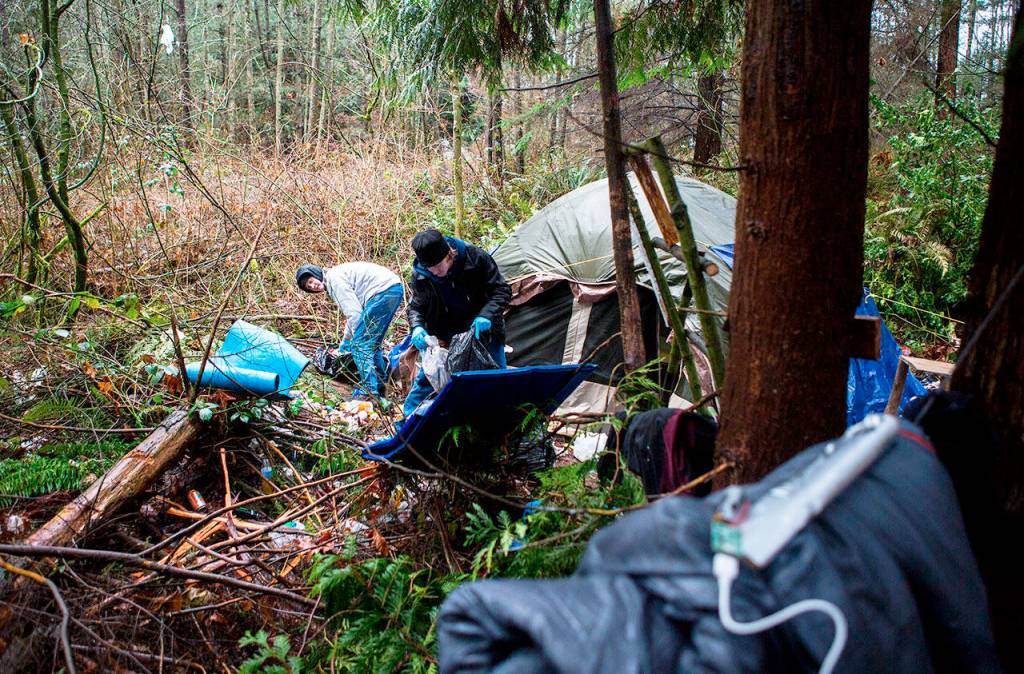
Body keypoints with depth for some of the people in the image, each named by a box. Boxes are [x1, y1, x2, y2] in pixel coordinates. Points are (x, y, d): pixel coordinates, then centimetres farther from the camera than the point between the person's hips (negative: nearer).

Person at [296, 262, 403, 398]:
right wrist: (346, 339, 33)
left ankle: (369, 391, -8)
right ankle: (379, 389, 25)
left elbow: (353, 311, -11)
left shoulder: (334, 276, -5)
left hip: (383, 290, -10)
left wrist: (357, 336, -3)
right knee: (372, 344, 20)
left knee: (359, 344, -6)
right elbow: (353, 311, 32)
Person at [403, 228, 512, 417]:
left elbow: (502, 291, -18)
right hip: (445, 336, 1)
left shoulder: (475, 258, -25)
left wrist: (486, 316, -34)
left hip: (483, 330, -1)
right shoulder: (420, 275, -19)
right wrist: (417, 328, -30)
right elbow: (416, 307, -7)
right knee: (426, 377, -2)